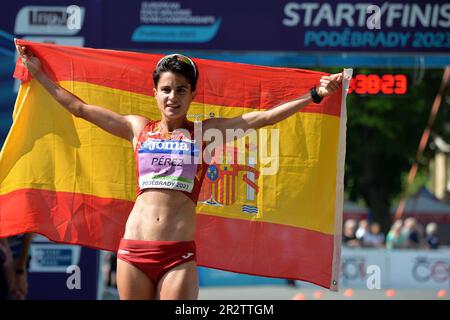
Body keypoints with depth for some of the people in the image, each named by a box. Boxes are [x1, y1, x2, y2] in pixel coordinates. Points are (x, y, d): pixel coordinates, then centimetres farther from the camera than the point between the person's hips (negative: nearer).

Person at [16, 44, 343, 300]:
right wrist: (37, 73, 25)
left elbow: (261, 118, 3)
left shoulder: (205, 132, 8)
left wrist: (315, 94, -2)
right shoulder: (138, 128, 14)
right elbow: (79, 107, 21)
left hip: (179, 253, -2)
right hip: (134, 248, 2)